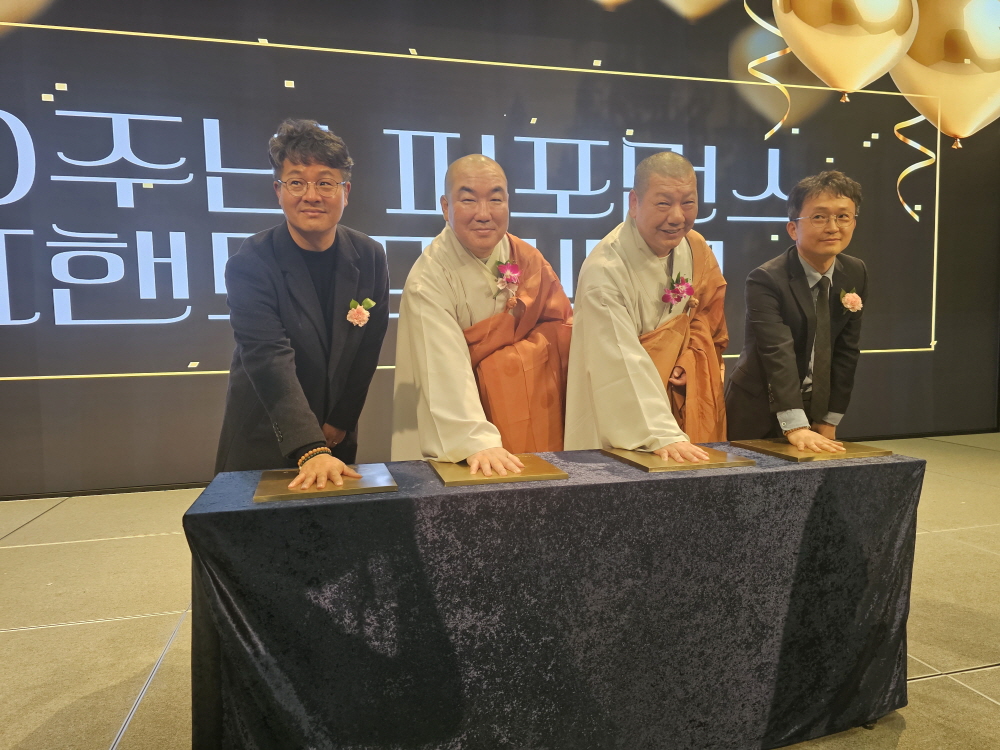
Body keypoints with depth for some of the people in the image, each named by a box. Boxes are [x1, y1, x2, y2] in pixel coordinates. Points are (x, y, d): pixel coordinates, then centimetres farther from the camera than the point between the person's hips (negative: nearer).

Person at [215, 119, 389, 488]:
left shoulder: (370, 257, -8)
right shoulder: (249, 264, -19)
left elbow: (367, 350, -2)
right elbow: (270, 361, -29)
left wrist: (340, 423, -4)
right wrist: (311, 451, -38)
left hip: (336, 436, 3)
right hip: (263, 441, -3)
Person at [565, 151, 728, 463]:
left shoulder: (696, 247, -4)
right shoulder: (605, 270, -26)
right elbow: (624, 369, -31)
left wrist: (690, 359, -6)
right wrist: (662, 436, -37)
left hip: (687, 403, 6)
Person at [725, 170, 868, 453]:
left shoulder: (856, 274, -2)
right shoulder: (766, 280, -20)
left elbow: (846, 350, -1)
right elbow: (777, 353, -30)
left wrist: (829, 421, -3)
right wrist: (795, 427, -37)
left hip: (815, 410, 5)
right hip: (759, 416, -5)